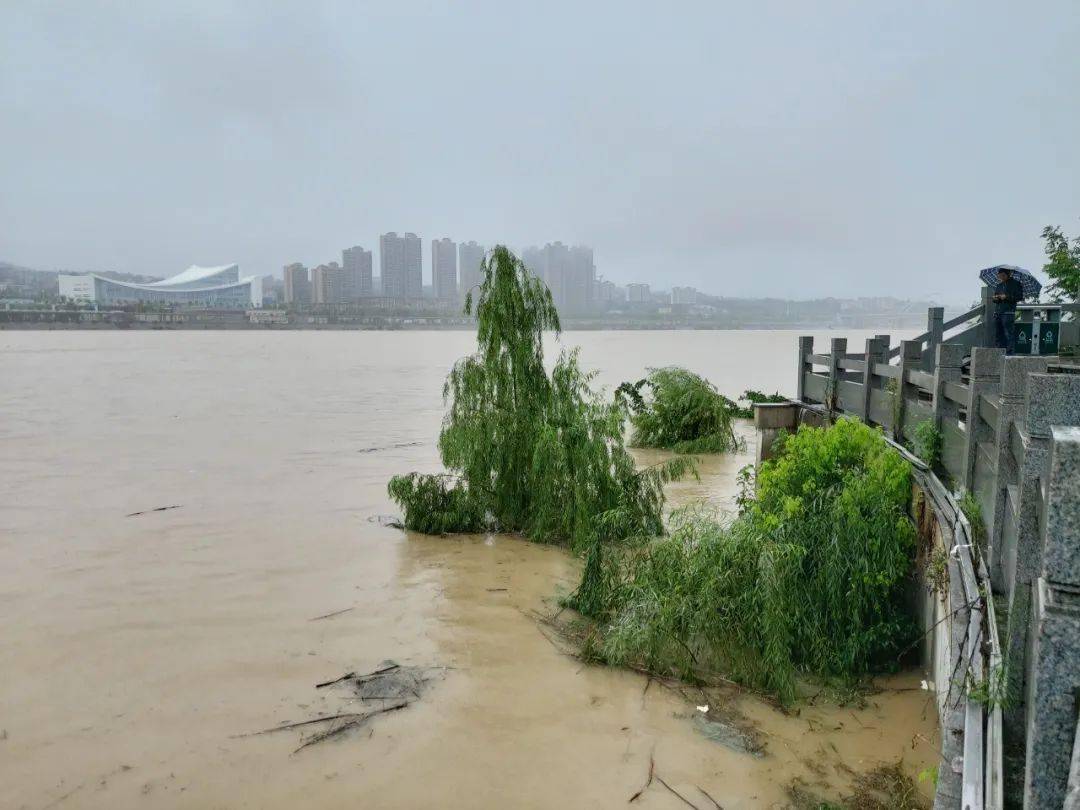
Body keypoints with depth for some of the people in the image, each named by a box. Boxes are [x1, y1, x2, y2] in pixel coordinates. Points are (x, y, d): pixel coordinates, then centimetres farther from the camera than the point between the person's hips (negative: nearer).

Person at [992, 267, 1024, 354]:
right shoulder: (999, 285, 20)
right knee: (998, 335, 6)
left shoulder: (1015, 284, 2)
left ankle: (1010, 353, -9)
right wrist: (995, 298, 5)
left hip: (1008, 312, -6)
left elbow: (1019, 297, -5)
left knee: (1009, 334, -10)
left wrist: (1007, 297, -13)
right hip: (997, 312, 6)